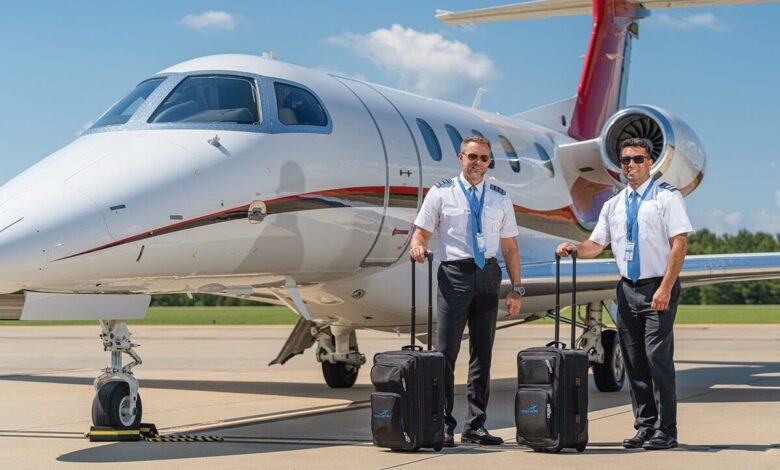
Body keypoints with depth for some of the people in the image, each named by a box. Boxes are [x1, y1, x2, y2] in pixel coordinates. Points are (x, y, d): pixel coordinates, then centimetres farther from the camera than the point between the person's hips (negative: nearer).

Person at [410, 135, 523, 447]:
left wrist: (516, 289, 7)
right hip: (455, 274, -4)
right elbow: (421, 233, 0)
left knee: (483, 352, 7)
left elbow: (510, 247, 13)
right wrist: (418, 247, -23)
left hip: (488, 275, 4)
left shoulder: (500, 199, 14)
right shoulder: (441, 193, 4)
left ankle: (476, 426, 13)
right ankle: (443, 426, -3)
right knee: (446, 351, -8)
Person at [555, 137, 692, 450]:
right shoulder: (613, 205, 14)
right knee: (634, 362, 7)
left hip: (658, 288, -6)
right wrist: (573, 249, -8)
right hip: (627, 289, 6)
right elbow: (596, 244, 15)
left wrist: (665, 288, -17)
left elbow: (679, 244, -9)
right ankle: (645, 427, 15)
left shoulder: (666, 197, -2)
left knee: (658, 358, -10)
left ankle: (665, 431, -3)